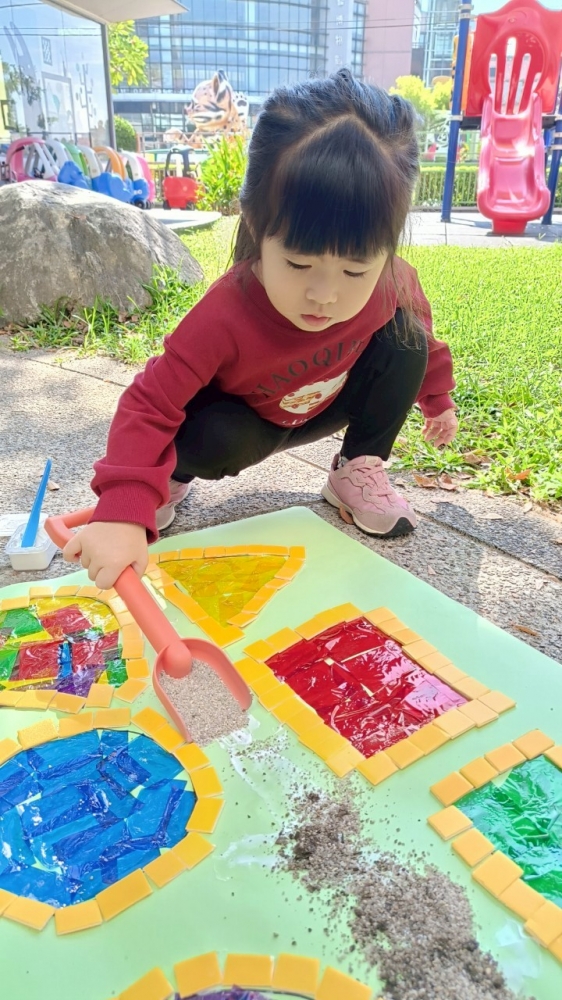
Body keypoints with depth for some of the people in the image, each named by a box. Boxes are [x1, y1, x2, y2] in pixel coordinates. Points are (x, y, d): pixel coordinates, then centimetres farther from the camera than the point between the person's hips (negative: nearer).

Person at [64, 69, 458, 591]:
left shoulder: (393, 284, -27)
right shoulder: (227, 316, -40)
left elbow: (420, 334, -3)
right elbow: (150, 405, -39)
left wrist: (437, 398, 14)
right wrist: (123, 513, -51)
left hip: (325, 410, 4)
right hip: (247, 420, -4)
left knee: (404, 336, -16)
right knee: (215, 439, -37)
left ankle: (358, 470, -3)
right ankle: (173, 473, 1)